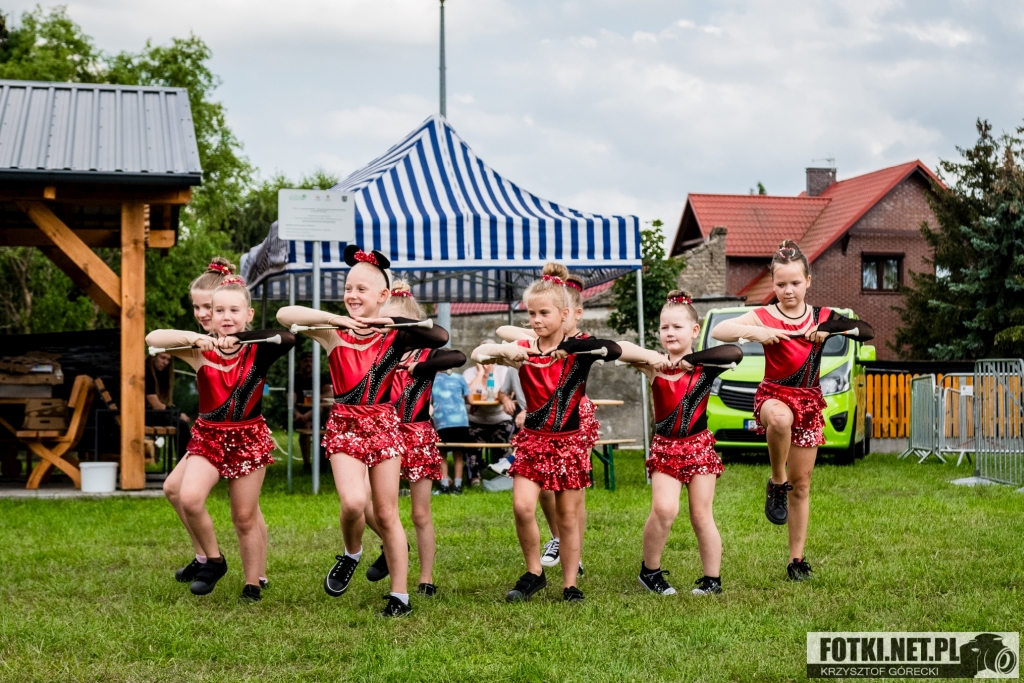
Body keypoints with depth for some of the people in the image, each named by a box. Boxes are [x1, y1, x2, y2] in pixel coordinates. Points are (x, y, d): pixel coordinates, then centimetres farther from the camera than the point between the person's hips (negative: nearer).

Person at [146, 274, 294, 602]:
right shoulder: (202, 352, -7)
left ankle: (253, 584, 22)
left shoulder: (257, 351, -8)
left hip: (249, 438, -1)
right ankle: (213, 560, 2)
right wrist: (192, 337, -32)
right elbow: (153, 338, -18)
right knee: (189, 498, -21)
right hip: (208, 436, 1)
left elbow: (287, 339, -29)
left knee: (245, 516, 6)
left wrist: (239, 338, -33)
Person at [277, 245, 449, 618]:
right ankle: (351, 554, 13)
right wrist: (334, 318, -22)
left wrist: (394, 322, -24)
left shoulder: (393, 336, -4)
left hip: (383, 424, 0)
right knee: (353, 503, -20)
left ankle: (400, 595, 14)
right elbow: (285, 315, -16)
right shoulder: (334, 333, -3)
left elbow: (440, 338, -20)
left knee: (386, 514, 5)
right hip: (345, 425, 0)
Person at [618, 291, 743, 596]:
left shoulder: (704, 366, -4)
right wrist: (648, 357, -29)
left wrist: (691, 359, -26)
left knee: (701, 516, 4)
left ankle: (713, 579, 14)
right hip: (665, 447, 0)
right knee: (663, 509, -16)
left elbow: (735, 353, -24)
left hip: (699, 445, 0)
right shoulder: (655, 366, -1)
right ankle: (649, 571, 2)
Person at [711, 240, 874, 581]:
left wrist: (831, 329, -14)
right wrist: (755, 333, -27)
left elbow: (867, 332, 2)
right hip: (774, 395, -3)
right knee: (780, 417, -43)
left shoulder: (821, 316, 6)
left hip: (808, 400, 3)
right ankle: (777, 483, -19)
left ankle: (797, 559, 16)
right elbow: (718, 331, -14)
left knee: (802, 484, 6)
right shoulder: (764, 317, -4)